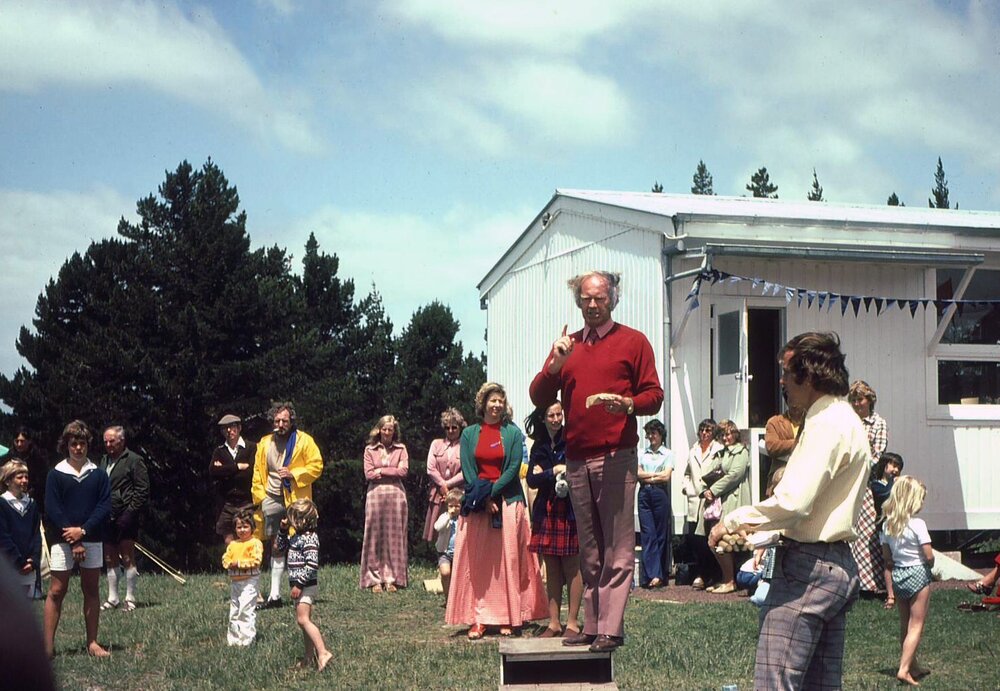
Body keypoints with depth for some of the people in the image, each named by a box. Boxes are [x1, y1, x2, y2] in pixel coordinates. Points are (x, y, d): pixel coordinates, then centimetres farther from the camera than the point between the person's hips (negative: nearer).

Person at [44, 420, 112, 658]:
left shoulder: (98, 474, 4)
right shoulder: (56, 474, 0)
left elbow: (105, 506, -1)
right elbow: (52, 510, -5)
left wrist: (83, 530, -13)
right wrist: (74, 542, -11)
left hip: (92, 540, 2)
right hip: (62, 541, -2)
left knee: (91, 589, 6)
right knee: (56, 591, -3)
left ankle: (92, 642, 11)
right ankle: (48, 645, -1)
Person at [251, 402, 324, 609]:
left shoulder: (304, 441, 0)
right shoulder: (265, 443, 12)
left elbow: (316, 466, -4)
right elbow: (257, 473, 14)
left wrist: (293, 474, -14)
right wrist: (260, 496, 4)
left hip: (296, 501, -4)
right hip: (272, 500, 4)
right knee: (276, 548, 6)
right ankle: (275, 595, 9)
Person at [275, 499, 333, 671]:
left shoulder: (309, 539, -18)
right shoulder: (297, 537, 12)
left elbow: (312, 565, -25)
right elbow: (281, 547, 27)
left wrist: (299, 584, -24)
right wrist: (283, 530, 12)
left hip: (305, 585, -10)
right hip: (299, 584, 10)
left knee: (303, 619, -19)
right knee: (303, 620, 15)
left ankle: (323, 652, -25)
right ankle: (310, 656, 22)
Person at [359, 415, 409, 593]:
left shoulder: (400, 449, 9)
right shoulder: (370, 450, 7)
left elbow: (404, 471, -3)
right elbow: (368, 474, -2)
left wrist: (381, 471, -4)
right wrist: (393, 471, -3)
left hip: (396, 494, 1)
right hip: (375, 493, 0)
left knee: (394, 537, 1)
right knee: (375, 536, -1)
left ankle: (392, 579, 5)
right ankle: (375, 579, 3)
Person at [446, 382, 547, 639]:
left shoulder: (513, 433, 5)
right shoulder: (469, 434, 8)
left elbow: (514, 467, -3)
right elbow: (467, 470, 2)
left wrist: (492, 493, -12)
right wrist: (483, 499, -10)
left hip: (507, 501, -1)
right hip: (477, 504, 1)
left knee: (508, 559, -3)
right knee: (477, 562, -3)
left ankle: (508, 618, 1)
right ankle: (478, 620, -2)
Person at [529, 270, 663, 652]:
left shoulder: (633, 342, 6)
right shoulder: (567, 345, 18)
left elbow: (653, 395, 2)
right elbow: (539, 398, 12)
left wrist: (628, 404, -19)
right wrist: (555, 365, -4)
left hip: (616, 457, -5)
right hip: (576, 459, 5)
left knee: (617, 550, -7)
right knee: (589, 550, 9)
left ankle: (611, 628, -7)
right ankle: (591, 625, 13)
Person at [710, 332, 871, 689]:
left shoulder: (827, 422, -15)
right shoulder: (845, 419, 18)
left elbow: (792, 502, -24)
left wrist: (732, 522, -10)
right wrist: (755, 536, 21)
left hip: (809, 567, -11)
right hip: (838, 565, 11)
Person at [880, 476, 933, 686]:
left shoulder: (887, 525, 2)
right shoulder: (917, 524, -15)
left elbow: (888, 561, 6)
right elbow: (929, 556, -16)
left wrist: (890, 592, 9)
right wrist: (928, 566, 8)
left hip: (898, 576, 6)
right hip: (918, 575, -6)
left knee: (905, 625, 18)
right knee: (916, 625, 0)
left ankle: (913, 666, 31)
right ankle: (904, 669, -10)